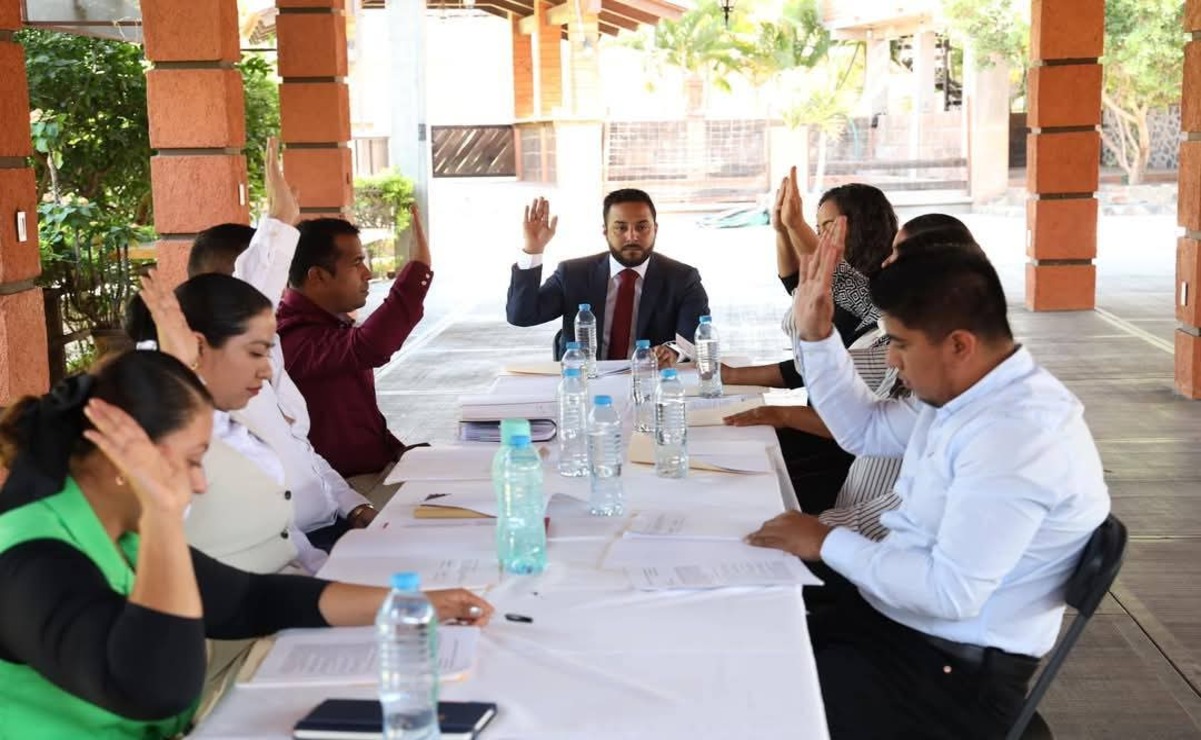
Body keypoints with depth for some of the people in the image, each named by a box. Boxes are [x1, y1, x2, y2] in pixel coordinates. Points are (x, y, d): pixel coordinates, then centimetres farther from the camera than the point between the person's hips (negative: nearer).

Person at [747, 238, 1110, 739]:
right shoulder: (964, 394, 5)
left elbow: (951, 593, -29)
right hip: (895, 617, 9)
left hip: (957, 670, -9)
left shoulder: (1019, 434, -27)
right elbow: (864, 430, 21)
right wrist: (814, 336, 9)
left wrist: (827, 543, -19)